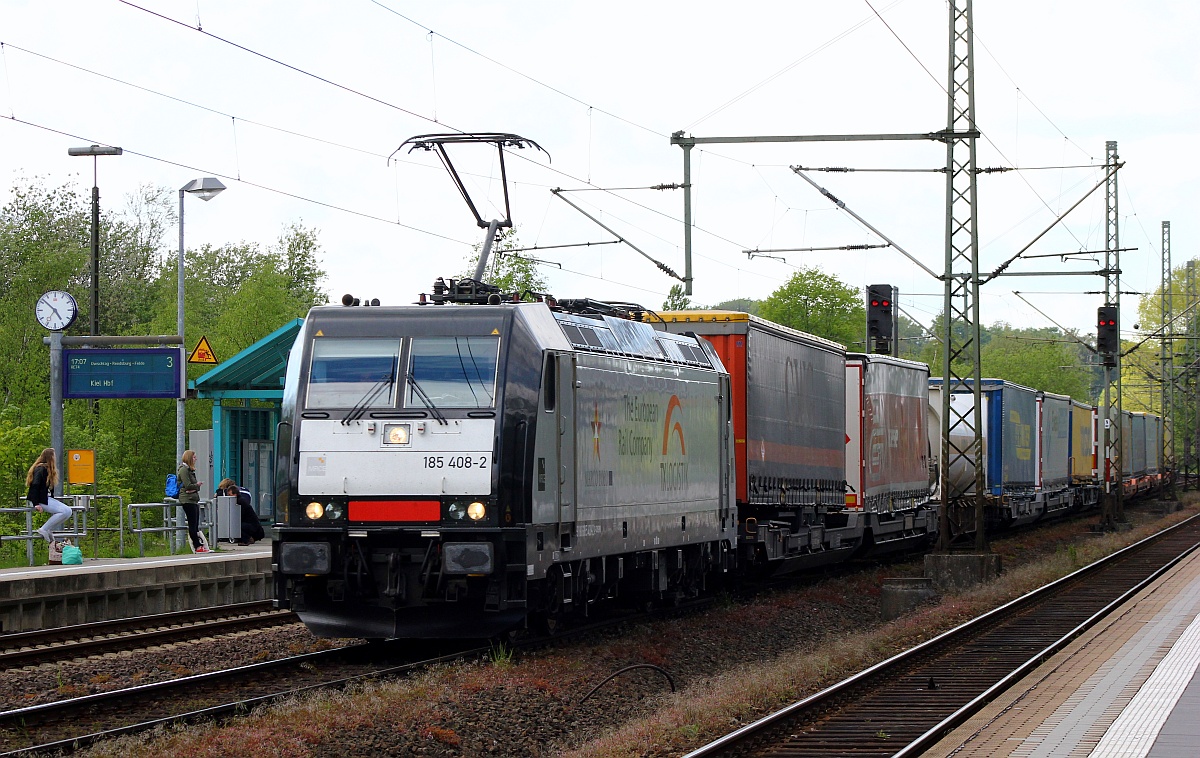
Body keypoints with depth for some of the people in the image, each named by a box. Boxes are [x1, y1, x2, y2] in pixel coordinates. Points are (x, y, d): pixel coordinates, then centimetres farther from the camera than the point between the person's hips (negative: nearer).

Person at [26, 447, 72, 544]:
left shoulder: (46, 468, 17)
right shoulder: (41, 469, -14)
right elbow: (34, 485, -22)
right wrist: (36, 504, -26)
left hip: (45, 498, 10)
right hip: (40, 500, -10)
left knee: (68, 511, 5)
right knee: (65, 512, -20)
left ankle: (49, 530, 3)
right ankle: (44, 529, -15)